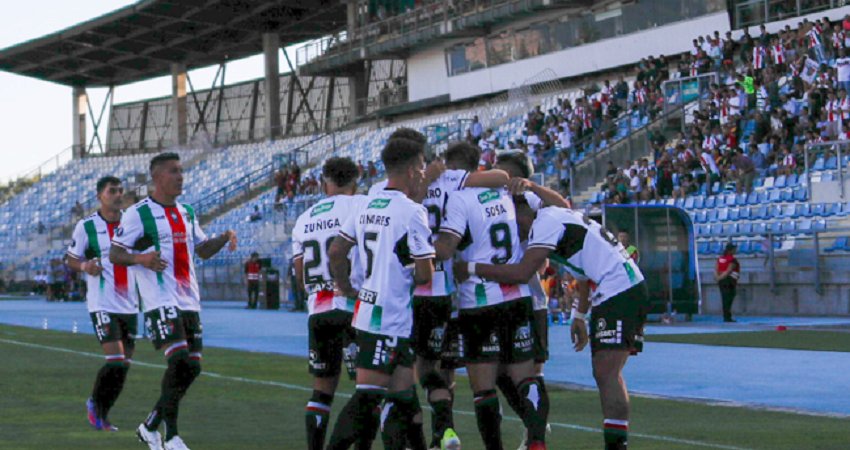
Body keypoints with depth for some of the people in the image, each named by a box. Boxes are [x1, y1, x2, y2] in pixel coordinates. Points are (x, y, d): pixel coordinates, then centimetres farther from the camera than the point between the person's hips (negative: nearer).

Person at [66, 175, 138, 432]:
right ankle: (96, 403, 9)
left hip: (129, 305, 5)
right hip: (102, 304, -5)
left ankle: (101, 414, 25)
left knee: (124, 365, 8)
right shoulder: (86, 226, -4)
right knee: (116, 362, -16)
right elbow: (71, 259, 4)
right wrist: (85, 266, -18)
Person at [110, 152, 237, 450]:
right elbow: (114, 253, -4)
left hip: (189, 300, 8)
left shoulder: (186, 213, 18)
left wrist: (225, 237, 7)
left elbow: (203, 250, 26)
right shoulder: (138, 213, -4)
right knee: (179, 360, -20)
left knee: (192, 366, 5)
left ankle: (150, 426, 20)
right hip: (160, 301, -8)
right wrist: (140, 258, -24)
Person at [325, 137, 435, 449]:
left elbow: (336, 251, 14)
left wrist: (346, 289, 24)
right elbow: (425, 274, -16)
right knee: (367, 396, -8)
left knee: (403, 395, 13)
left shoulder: (366, 206, 10)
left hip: (368, 311, 9)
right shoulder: (412, 212, -15)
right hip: (393, 317, -9)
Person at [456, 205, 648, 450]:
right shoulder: (557, 215, 18)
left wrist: (470, 269, -15)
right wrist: (580, 315, 27)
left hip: (620, 291, -10)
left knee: (606, 374, -14)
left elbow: (521, 272, -22)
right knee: (605, 374, 11)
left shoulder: (545, 223, -12)